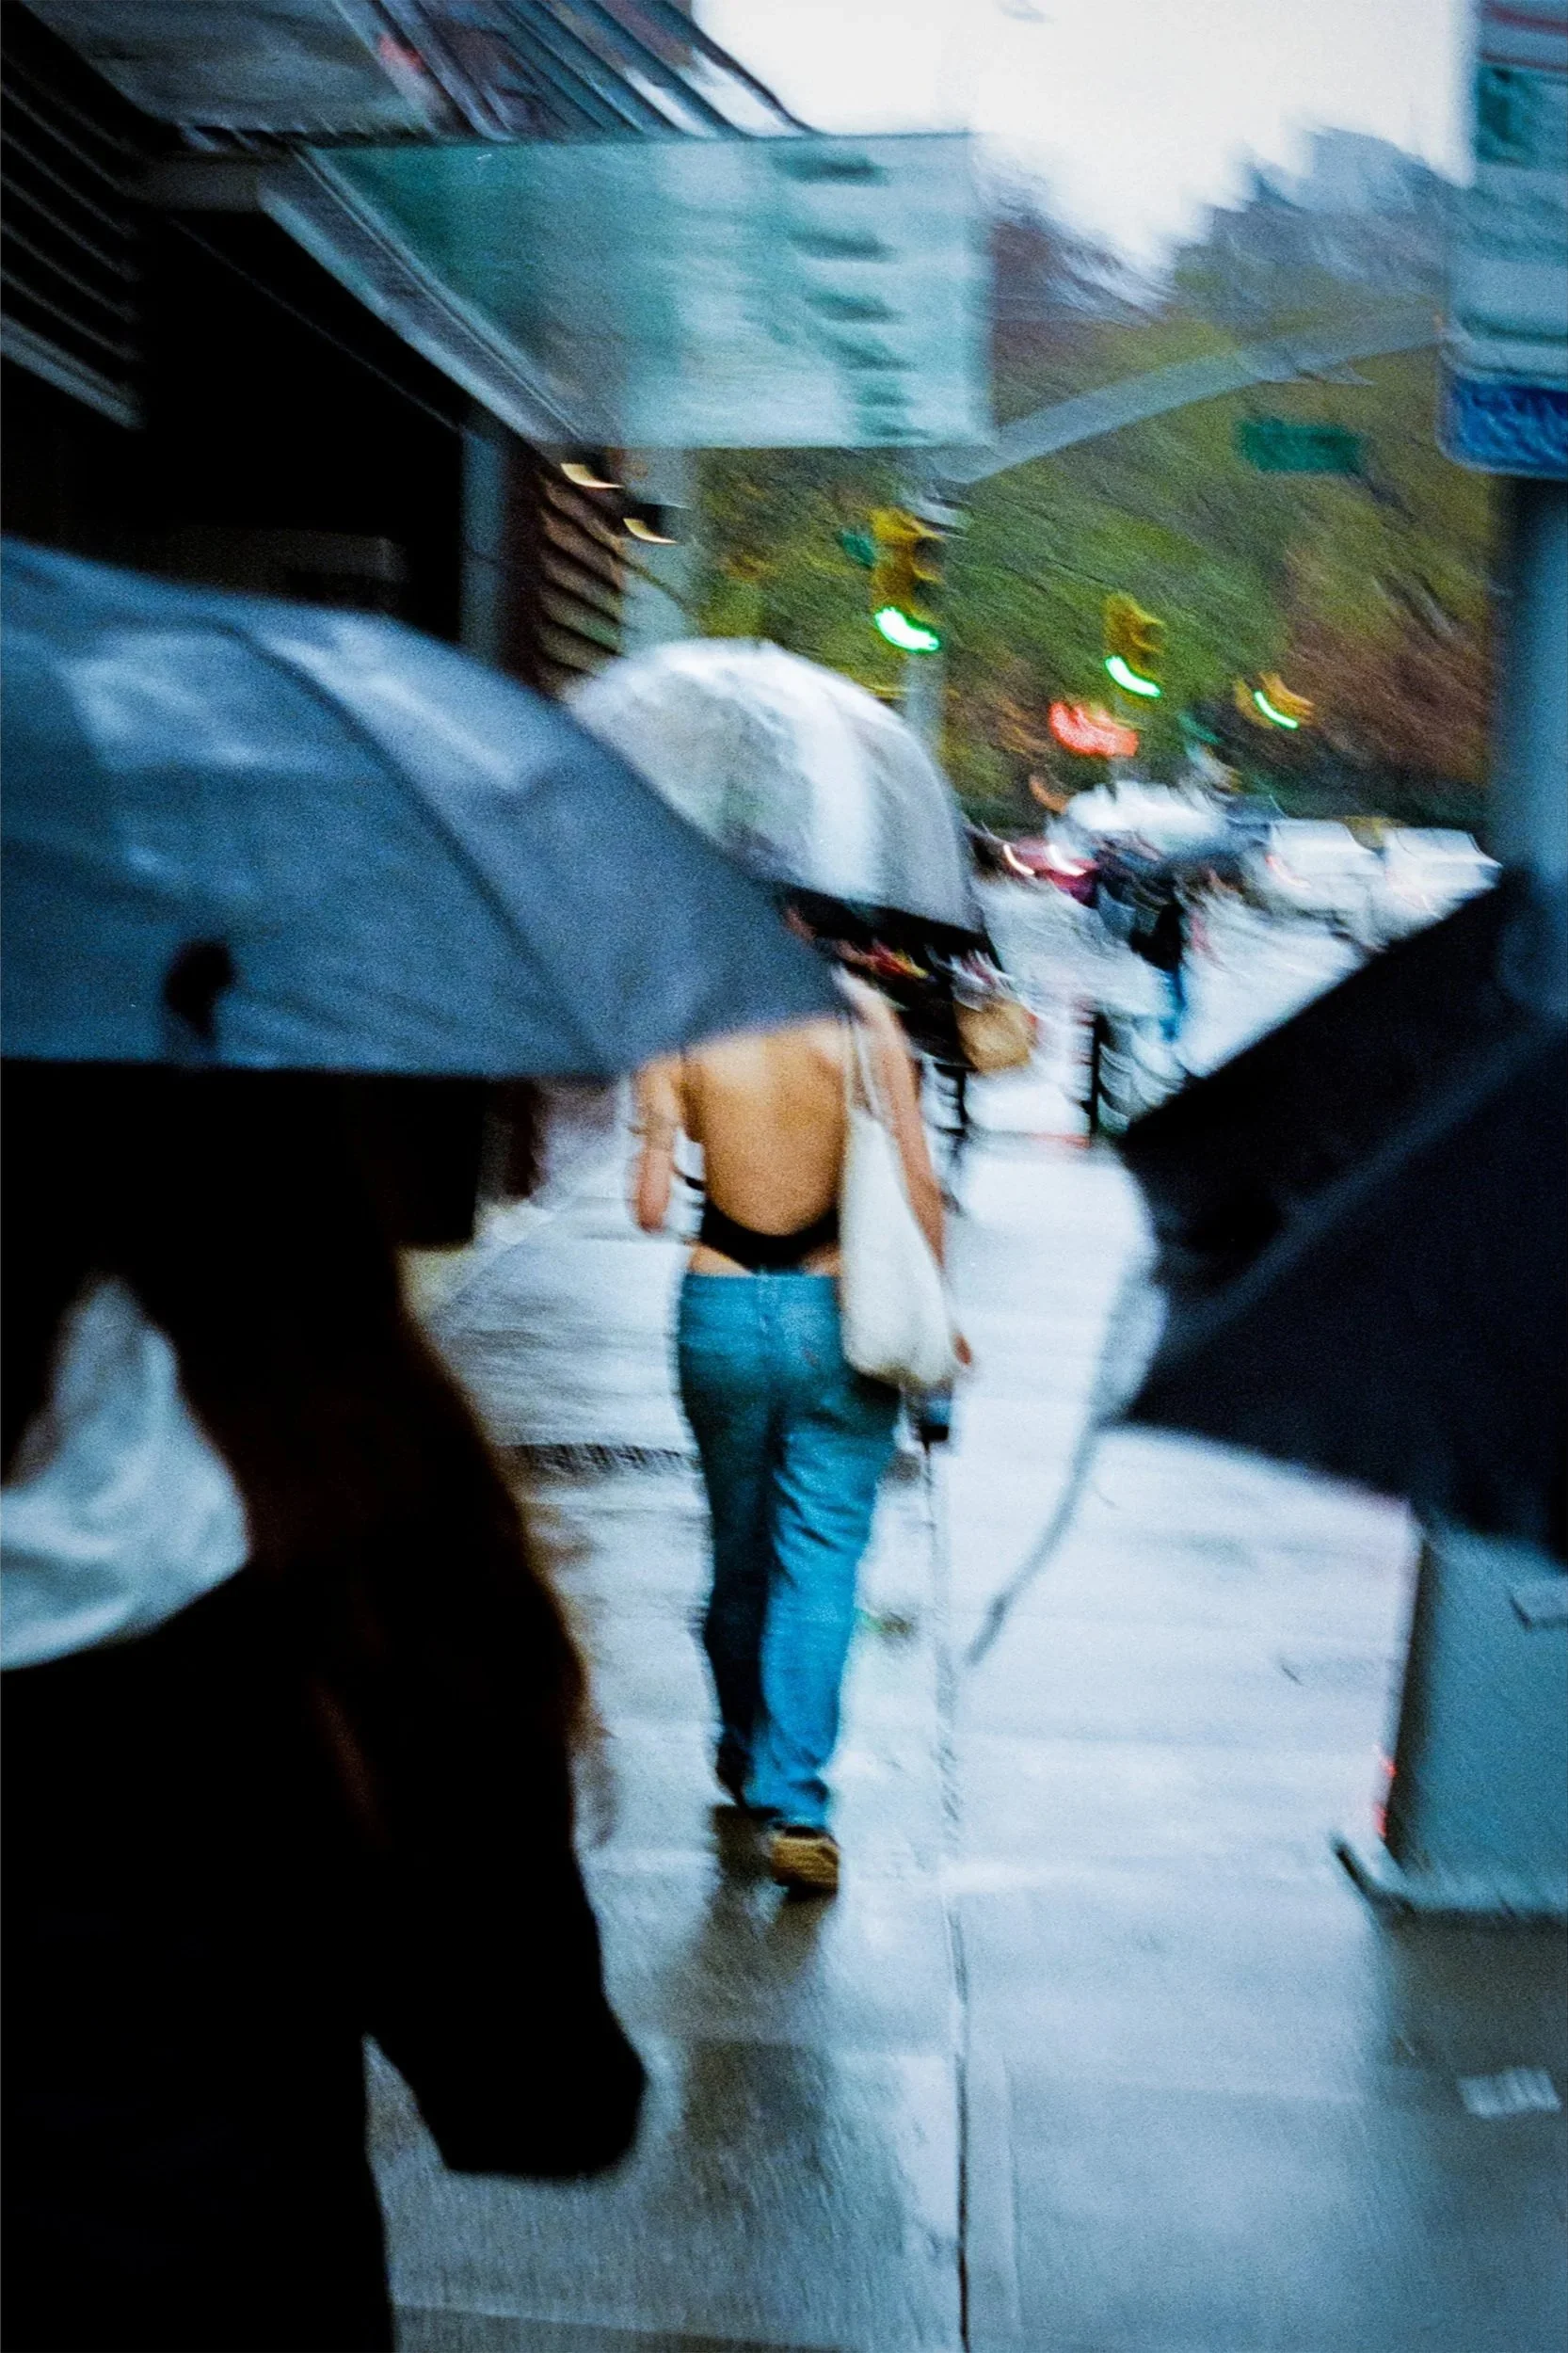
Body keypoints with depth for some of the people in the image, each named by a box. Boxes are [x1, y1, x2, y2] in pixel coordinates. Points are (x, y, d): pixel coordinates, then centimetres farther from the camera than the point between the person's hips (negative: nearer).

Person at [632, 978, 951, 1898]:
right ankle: (795, 1803, -4)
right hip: (840, 1311, -1)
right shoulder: (859, 1015, -6)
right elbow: (920, 1182, -6)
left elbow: (650, 1208, -8)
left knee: (740, 1547, 18)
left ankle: (746, 1752, 37)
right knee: (821, 1561, 3)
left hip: (721, 1312, 1)